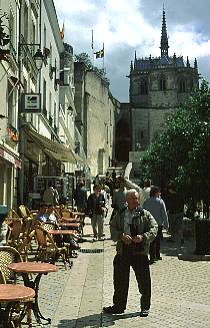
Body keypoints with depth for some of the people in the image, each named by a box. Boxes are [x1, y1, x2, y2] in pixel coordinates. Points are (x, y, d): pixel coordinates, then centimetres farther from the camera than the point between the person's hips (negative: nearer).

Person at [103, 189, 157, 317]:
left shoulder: (145, 214, 2)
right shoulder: (120, 215, 10)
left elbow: (154, 229, -4)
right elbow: (113, 228, 5)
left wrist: (143, 237, -21)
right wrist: (121, 236, -14)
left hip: (140, 251, -2)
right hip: (122, 251, 3)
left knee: (144, 281, 4)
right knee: (120, 280, 11)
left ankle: (145, 307, 21)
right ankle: (119, 305, 26)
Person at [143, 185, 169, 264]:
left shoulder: (146, 202, -1)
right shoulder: (160, 202, -9)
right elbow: (164, 214, -7)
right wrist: (166, 224, 1)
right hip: (159, 224, -1)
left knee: (151, 241, 6)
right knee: (157, 240, 15)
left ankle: (152, 257, 1)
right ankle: (157, 255, 26)